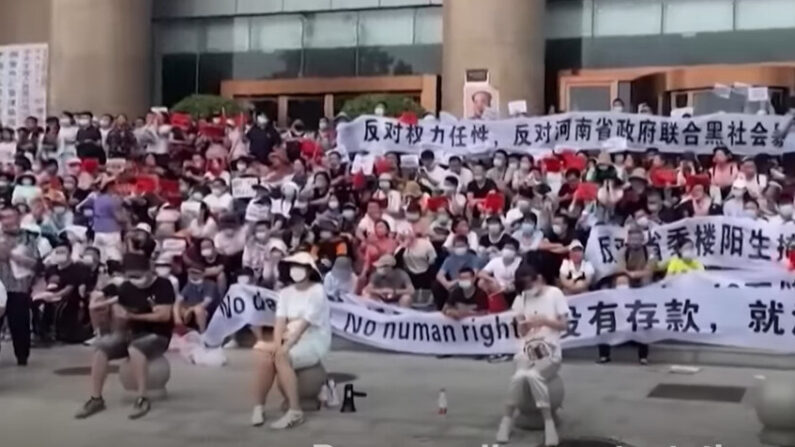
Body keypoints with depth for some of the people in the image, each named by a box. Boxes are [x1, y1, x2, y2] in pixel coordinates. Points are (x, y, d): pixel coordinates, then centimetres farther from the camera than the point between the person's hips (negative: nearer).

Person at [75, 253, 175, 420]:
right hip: (133, 333, 6)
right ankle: (96, 399, -8)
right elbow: (120, 319, 9)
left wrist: (132, 316, -18)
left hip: (158, 336, -6)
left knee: (135, 349, -37)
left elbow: (164, 315, -21)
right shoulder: (125, 288, 5)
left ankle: (143, 399, -31)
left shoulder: (163, 285, -11)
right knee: (101, 348, -15)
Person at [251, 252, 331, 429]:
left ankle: (295, 411, -29)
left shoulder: (317, 292, -9)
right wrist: (277, 344, -18)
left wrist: (286, 347, -26)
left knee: (281, 358, -31)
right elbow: (280, 321, 0)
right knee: (264, 355, -22)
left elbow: (304, 324, -18)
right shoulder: (286, 292, 12)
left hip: (314, 341, -6)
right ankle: (259, 407, -17)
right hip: (291, 339, 6)